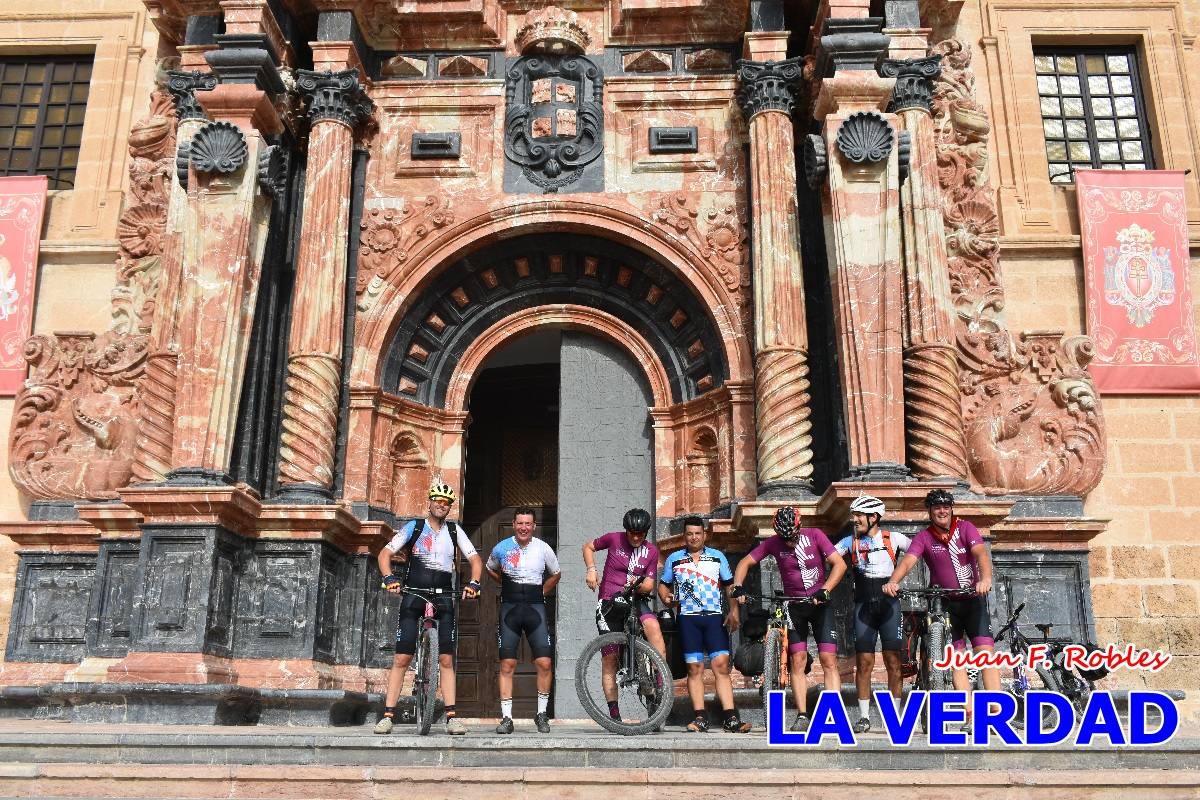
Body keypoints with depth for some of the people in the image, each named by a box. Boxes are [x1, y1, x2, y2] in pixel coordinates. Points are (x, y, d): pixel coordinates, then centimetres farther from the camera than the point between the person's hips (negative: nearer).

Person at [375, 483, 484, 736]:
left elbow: (475, 558, 9)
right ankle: (388, 715, -2)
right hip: (413, 595, -1)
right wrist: (389, 578, -18)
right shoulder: (414, 527, 4)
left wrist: (473, 583, -10)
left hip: (443, 599, 1)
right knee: (401, 658, -6)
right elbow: (385, 553, 0)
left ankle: (451, 717, -1)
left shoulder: (454, 530, 9)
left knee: (446, 660, -2)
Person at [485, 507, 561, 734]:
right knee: (507, 665, -2)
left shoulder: (543, 548, 0)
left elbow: (556, 574, 17)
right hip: (509, 608, 0)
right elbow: (490, 569, 22)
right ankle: (506, 718, 5)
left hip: (535, 608, 0)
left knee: (544, 663, -7)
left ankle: (542, 714, 10)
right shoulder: (501, 548, 1)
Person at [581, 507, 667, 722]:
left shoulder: (651, 551, 2)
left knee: (653, 626, -31)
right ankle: (613, 712, 6)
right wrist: (591, 570, -3)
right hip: (609, 602, -1)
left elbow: (649, 585, 2)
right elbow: (588, 547, 12)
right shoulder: (614, 539, -2)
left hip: (635, 601, 1)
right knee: (609, 657, -2)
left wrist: (639, 585, -21)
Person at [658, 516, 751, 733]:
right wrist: (665, 598, -4)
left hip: (714, 617, 0)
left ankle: (730, 717, -10)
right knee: (694, 668, -2)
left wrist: (734, 611, 2)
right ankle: (700, 717, 1)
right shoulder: (674, 559, 12)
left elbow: (730, 585, 14)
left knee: (721, 665, -9)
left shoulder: (717, 557, 13)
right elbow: (664, 585, 17)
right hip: (688, 618, 0)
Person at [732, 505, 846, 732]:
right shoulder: (773, 543, -7)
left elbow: (839, 564, -15)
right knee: (797, 661, -2)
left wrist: (825, 590, -27)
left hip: (820, 603, -1)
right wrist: (737, 587, -20)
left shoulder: (815, 535, -11)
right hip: (793, 605, 1)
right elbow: (745, 562, -4)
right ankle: (802, 716, 1)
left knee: (828, 659, -8)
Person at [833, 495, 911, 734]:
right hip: (863, 604, 1)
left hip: (889, 603, -1)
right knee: (864, 662, -1)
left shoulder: (893, 539, 4)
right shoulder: (851, 541, 8)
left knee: (893, 661, -1)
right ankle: (864, 717, 6)